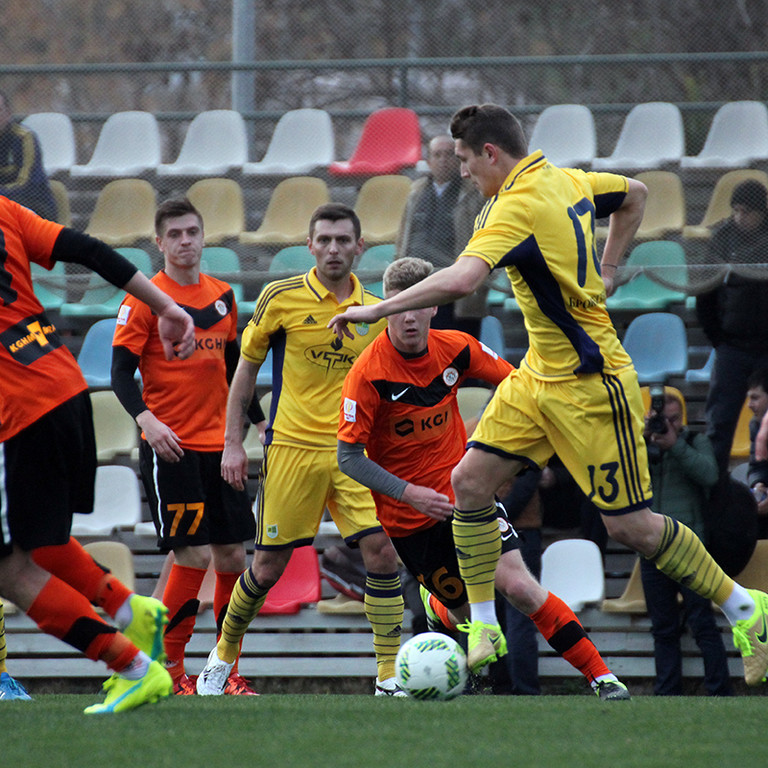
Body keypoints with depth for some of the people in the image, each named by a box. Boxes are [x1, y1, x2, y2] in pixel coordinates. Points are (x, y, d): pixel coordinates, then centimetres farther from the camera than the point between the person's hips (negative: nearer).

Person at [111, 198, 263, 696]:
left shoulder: (222, 296, 12)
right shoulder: (146, 297, -5)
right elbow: (122, 371, -11)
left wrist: (260, 419, 20)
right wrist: (146, 419, -27)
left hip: (219, 444, 6)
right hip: (169, 445, -6)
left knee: (232, 556, 4)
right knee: (194, 555, -12)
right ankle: (169, 668, 1)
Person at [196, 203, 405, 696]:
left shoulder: (375, 312, 7)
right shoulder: (282, 298, -2)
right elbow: (246, 368, 5)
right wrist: (234, 443, 1)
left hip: (354, 451, 2)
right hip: (292, 447, -2)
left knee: (383, 553, -12)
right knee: (270, 565, 2)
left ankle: (390, 679, -6)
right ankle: (224, 655, 26)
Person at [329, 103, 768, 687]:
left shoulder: (519, 206, -23)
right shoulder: (566, 180, 4)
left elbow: (461, 280, -38)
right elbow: (635, 195, 23)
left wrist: (376, 309, -31)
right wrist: (602, 274, 19)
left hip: (589, 385, -9)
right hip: (539, 376, 9)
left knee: (630, 525, -2)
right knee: (471, 480, 1)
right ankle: (484, 629, 8)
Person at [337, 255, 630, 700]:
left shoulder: (455, 348, -6)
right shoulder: (367, 375, -18)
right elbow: (349, 457, -16)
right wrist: (408, 493, -25)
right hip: (409, 518, -2)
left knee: (518, 586, -16)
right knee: (467, 613, 2)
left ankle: (601, 677, -12)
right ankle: (439, 608, 40)